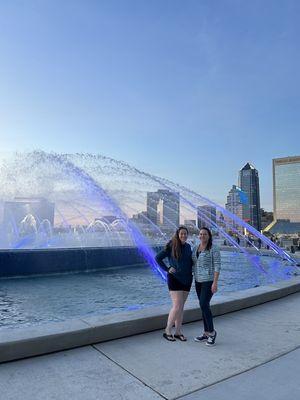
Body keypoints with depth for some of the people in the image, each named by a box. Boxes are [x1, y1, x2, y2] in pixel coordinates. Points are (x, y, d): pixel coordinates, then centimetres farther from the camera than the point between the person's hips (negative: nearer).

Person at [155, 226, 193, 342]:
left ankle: (178, 332, 23)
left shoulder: (188, 247, 6)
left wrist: (191, 270, 6)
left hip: (187, 280, 5)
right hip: (174, 279, -5)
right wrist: (167, 269, -11)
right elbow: (158, 258, -8)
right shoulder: (171, 246, -10)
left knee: (181, 307, 11)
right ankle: (167, 331, 8)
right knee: (177, 307, -9)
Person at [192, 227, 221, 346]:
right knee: (204, 306, 11)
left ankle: (212, 331, 6)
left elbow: (217, 266, -15)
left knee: (204, 305, -13)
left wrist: (215, 283, -20)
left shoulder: (214, 249, -12)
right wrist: (194, 279, 14)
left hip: (209, 280, -7)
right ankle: (206, 333, 20)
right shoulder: (196, 248, 8)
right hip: (198, 281, 7)